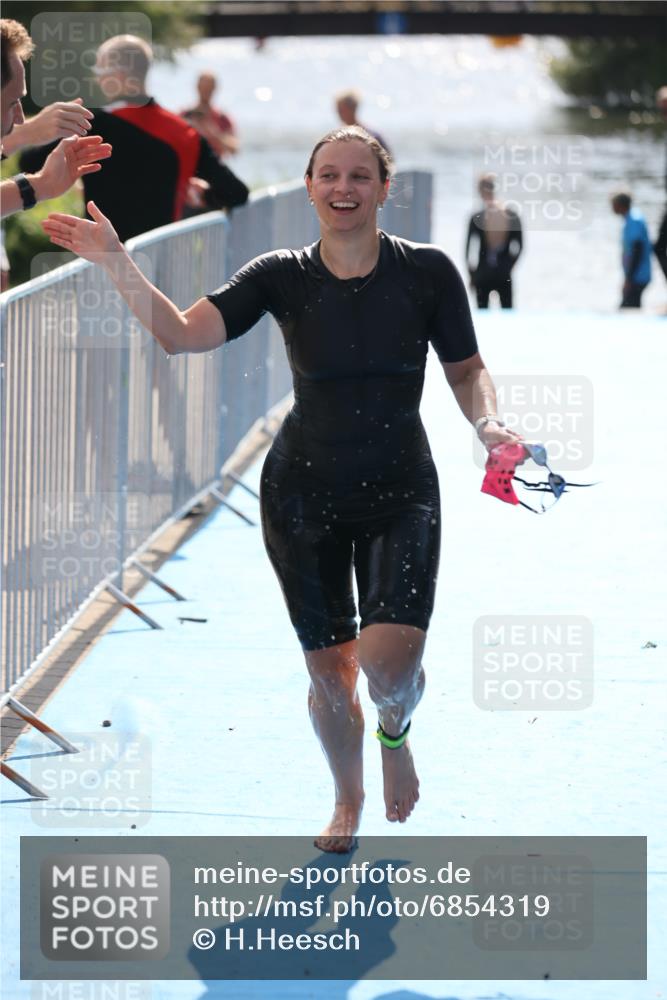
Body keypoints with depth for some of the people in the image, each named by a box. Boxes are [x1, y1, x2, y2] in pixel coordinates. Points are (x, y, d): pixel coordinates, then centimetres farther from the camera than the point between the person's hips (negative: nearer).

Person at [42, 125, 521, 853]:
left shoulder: (426, 271, -8)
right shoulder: (283, 277, -6)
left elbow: (467, 370, 3)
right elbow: (182, 333, -16)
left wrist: (489, 424, -18)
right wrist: (115, 264, -28)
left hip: (400, 492, -1)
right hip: (303, 492, 1)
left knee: (389, 660, -18)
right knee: (329, 670, 5)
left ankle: (395, 732, 20)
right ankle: (347, 799, 34)